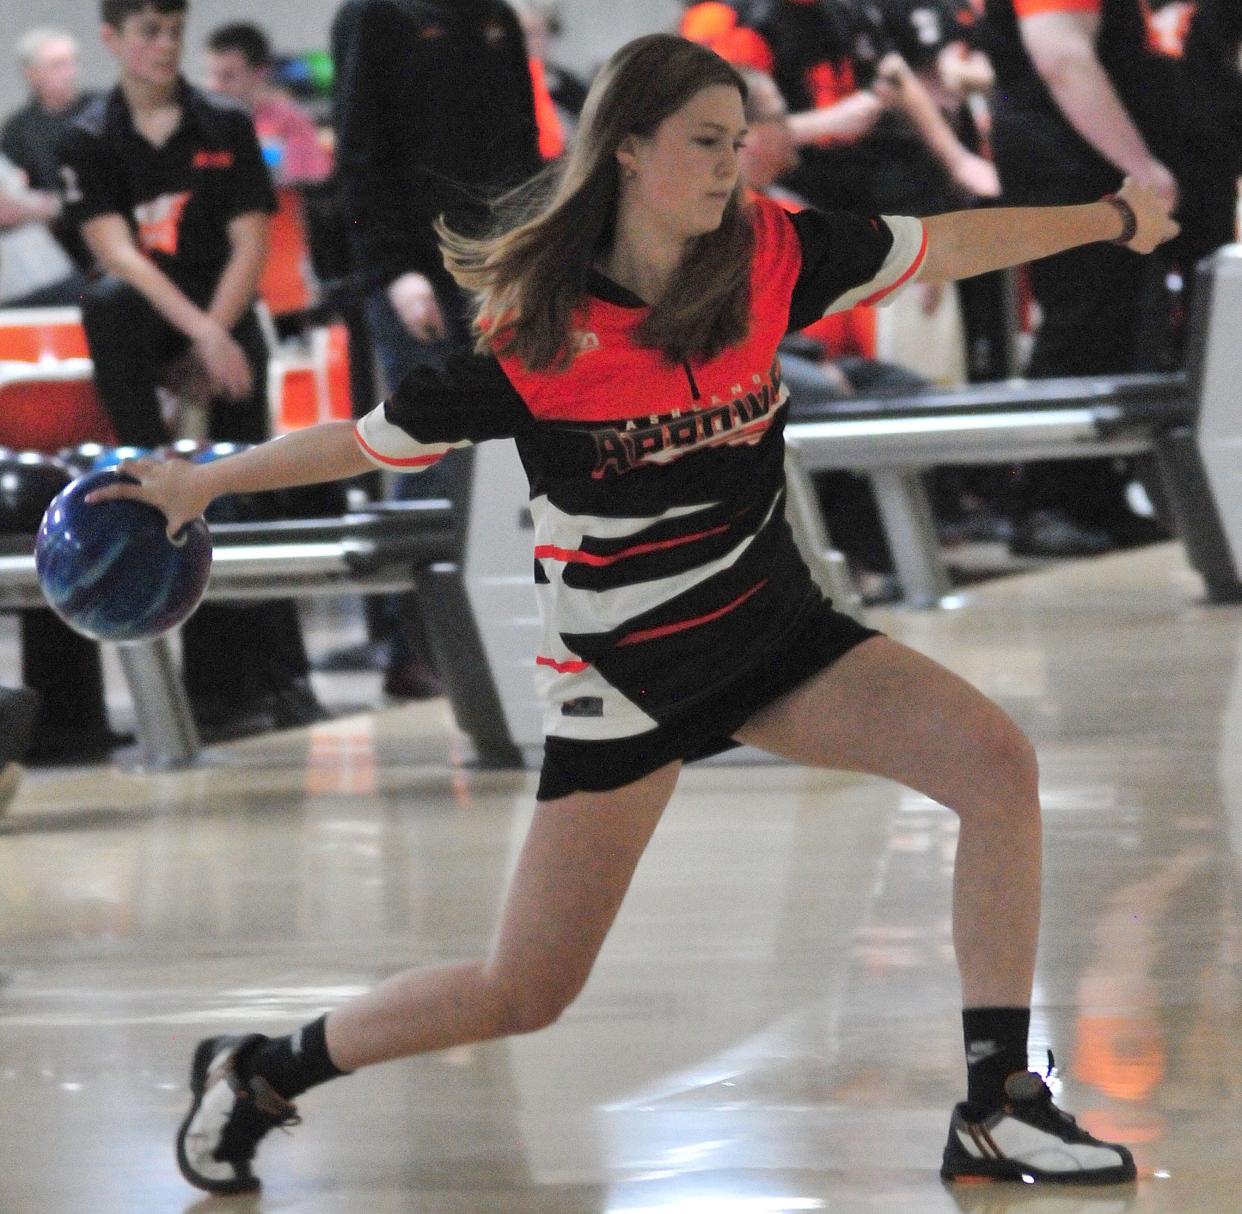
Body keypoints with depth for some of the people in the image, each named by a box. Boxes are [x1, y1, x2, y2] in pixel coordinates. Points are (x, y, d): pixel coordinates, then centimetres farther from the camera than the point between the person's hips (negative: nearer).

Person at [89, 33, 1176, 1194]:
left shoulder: (770, 251, -8)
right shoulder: (536, 332, -19)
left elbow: (946, 245, 7)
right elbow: (372, 438, -5)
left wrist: (1111, 218, 15)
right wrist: (200, 483, 2)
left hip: (776, 631, 5)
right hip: (622, 677, -4)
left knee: (997, 761, -18)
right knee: (523, 993, 0)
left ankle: (995, 1108, -12)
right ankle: (256, 1075, 24)